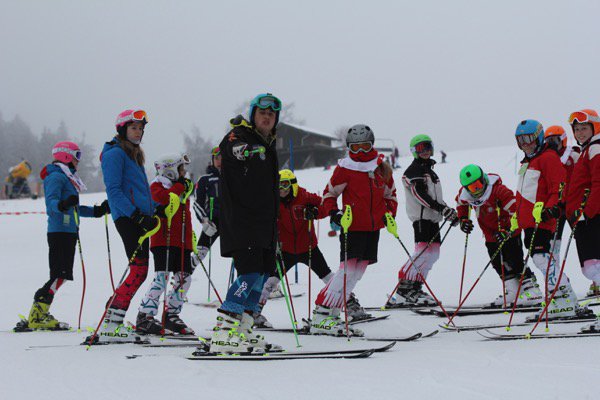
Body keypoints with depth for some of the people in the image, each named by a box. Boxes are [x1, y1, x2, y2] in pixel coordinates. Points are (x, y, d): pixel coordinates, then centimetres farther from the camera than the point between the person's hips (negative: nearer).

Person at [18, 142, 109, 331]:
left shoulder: (68, 178, 23)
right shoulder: (56, 177, -8)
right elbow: (51, 200, -22)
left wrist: (98, 211, 31)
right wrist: (62, 205, -42)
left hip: (69, 233, 10)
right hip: (59, 231, -10)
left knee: (61, 276, 6)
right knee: (60, 275, -15)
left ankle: (38, 315, 8)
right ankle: (37, 316, -15)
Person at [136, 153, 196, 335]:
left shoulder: (181, 188, 24)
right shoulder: (158, 185, -2)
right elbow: (161, 199, -25)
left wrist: (190, 236, 26)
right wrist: (180, 187, -15)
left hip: (182, 242, 9)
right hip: (163, 240, -9)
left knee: (184, 278, 7)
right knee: (162, 277, -16)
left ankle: (171, 315, 19)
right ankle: (144, 317, -16)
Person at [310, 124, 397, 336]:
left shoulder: (382, 168, 10)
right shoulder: (345, 168, -4)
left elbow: (390, 194, 22)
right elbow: (329, 193, 2)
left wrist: (390, 214, 7)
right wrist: (333, 214, -13)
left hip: (374, 228, 6)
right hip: (352, 227, -6)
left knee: (357, 272, 5)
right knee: (348, 270, -15)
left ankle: (331, 315, 9)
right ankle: (321, 317, -14)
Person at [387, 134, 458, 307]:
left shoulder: (428, 169, 24)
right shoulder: (414, 170, -7)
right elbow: (420, 195, -19)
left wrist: (449, 212, 19)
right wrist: (443, 209, -24)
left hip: (433, 218, 10)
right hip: (421, 217, -10)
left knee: (433, 253, 5)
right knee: (423, 252, -18)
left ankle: (415, 289, 6)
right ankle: (403, 292, -21)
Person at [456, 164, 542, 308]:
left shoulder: (497, 190, -28)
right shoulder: (465, 194, -8)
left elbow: (516, 209, -29)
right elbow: (461, 203, 18)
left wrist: (508, 231, -34)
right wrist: (463, 219, 6)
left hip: (509, 232, -7)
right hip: (491, 235, 7)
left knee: (514, 262, -11)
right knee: (498, 265, 8)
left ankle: (532, 292, -7)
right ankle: (513, 292, 18)